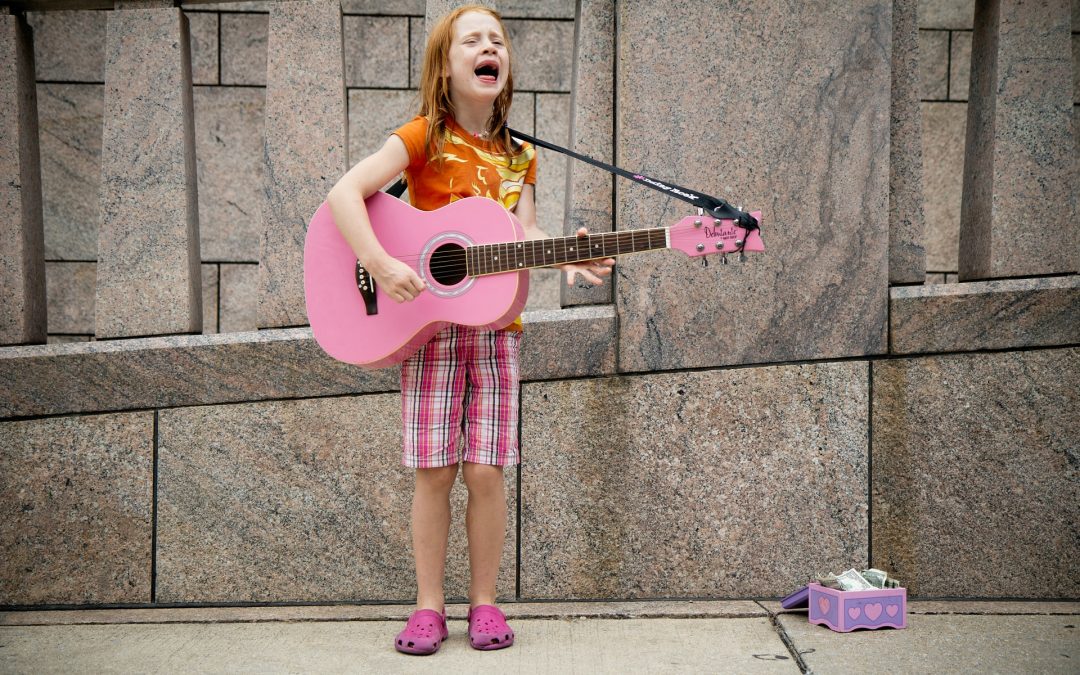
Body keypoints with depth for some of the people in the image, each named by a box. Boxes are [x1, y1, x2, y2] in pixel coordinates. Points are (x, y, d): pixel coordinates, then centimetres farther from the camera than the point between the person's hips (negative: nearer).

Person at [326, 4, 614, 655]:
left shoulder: (518, 157, 11)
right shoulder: (424, 138, -4)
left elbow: (526, 235, 4)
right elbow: (345, 192, -13)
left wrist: (567, 258, -16)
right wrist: (382, 266, -24)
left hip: (495, 325, 3)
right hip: (430, 323, -3)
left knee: (486, 472, 1)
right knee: (435, 470, -1)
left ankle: (485, 603, 14)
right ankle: (429, 605, 12)